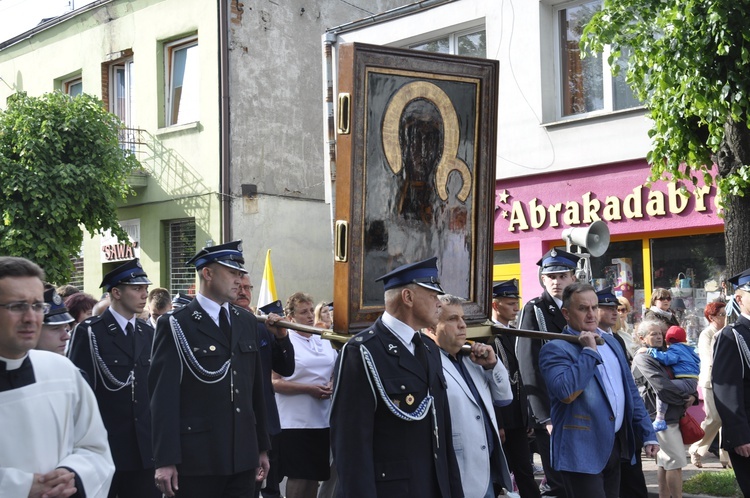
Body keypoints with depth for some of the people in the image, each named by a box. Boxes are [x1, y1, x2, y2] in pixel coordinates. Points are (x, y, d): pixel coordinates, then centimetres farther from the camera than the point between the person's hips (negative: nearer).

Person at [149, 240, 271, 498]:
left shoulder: (247, 321, 11)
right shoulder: (175, 325, -6)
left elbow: (256, 388, 13)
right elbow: (164, 396, -10)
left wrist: (262, 447, 14)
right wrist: (165, 460, -14)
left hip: (243, 456, 5)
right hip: (197, 457, -5)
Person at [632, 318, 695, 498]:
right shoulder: (643, 359, -12)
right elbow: (662, 388, -20)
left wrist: (691, 395, 2)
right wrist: (685, 399, -9)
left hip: (670, 414, 9)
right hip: (661, 416, -9)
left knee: (665, 461, 12)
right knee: (677, 460, -8)